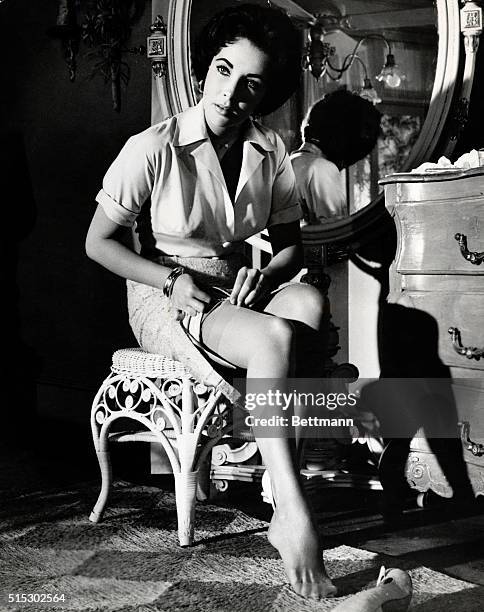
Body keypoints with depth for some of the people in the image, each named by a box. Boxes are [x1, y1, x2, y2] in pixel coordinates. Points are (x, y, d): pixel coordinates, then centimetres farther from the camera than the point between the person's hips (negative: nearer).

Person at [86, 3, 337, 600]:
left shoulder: (270, 151, 1)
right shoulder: (153, 148, -13)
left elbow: (290, 244, 10)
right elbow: (98, 242, -6)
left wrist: (263, 276, -12)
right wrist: (174, 281, -18)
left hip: (237, 291, 5)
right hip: (164, 300, -4)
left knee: (309, 303, -30)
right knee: (274, 339, -33)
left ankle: (286, 509, -31)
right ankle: (293, 516, -33)